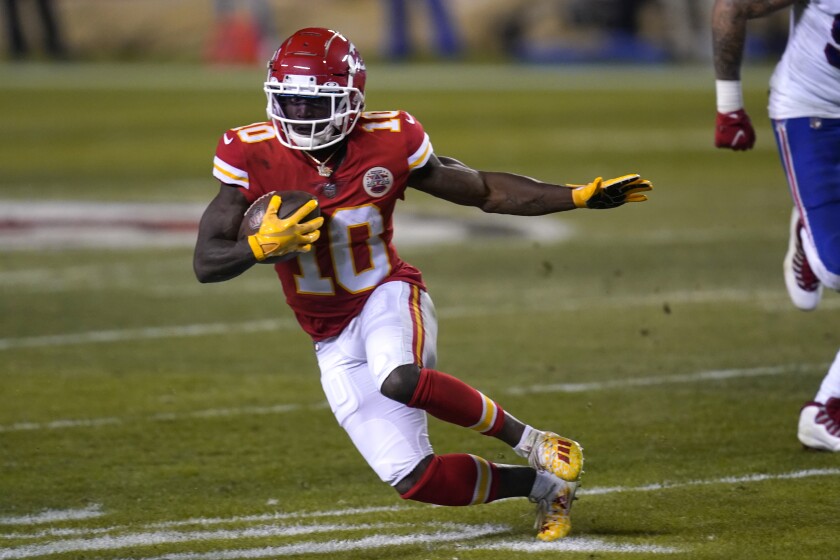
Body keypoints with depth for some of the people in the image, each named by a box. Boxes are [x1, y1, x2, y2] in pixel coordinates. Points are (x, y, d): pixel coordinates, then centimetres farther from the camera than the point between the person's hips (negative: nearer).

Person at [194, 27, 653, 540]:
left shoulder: (388, 144, -13)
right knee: (412, 477, -6)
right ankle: (545, 484, 17)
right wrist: (263, 246, -32)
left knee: (400, 380, -39)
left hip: (389, 297, -3)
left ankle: (532, 442, -18)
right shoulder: (255, 156, -12)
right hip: (334, 339, 3)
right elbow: (206, 262, -12)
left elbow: (486, 191, 0)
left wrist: (580, 197, -6)